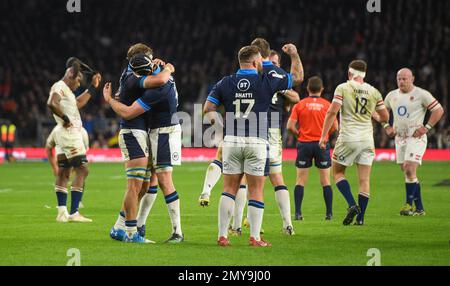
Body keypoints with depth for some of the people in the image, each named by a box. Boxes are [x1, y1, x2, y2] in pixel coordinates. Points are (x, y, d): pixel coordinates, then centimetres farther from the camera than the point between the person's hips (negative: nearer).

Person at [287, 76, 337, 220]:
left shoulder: (299, 105, -1)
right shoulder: (327, 105, 0)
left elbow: (290, 126, -6)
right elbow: (335, 127, -1)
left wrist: (298, 134, 11)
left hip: (304, 144, 0)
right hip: (322, 144, 0)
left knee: (300, 181, 4)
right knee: (325, 181, 7)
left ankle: (298, 212, -3)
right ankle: (329, 213, 5)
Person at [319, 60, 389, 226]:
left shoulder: (343, 88, -3)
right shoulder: (374, 92, 6)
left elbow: (332, 112, -10)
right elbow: (385, 117, 11)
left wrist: (324, 135, -5)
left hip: (348, 137, -3)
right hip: (367, 139, 3)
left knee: (337, 172, 12)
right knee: (364, 179, 6)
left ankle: (352, 205, -8)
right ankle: (360, 217, 4)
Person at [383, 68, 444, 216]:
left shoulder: (421, 94, -7)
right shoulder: (392, 96, 10)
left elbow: (439, 110, -6)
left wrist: (426, 127, -11)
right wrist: (387, 126, 9)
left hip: (416, 137, -7)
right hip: (399, 138, 7)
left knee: (410, 170, -19)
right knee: (407, 172, 8)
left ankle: (409, 204, -9)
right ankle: (419, 208, 15)